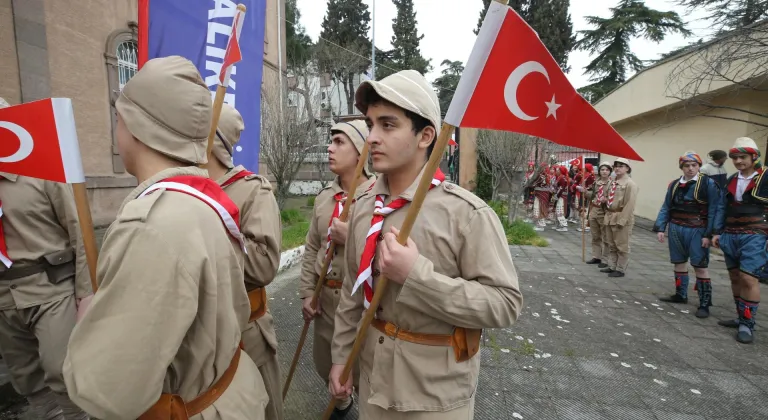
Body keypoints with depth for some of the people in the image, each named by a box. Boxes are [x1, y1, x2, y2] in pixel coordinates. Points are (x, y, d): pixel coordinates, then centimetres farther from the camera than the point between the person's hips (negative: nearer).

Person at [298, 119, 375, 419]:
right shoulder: (324, 197, 5)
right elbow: (311, 249, 10)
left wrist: (352, 236, -23)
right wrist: (307, 292, 8)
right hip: (325, 296, 7)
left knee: (362, 367, 10)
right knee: (324, 362, 24)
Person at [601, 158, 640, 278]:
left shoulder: (630, 184, -14)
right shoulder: (613, 182, 12)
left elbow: (629, 204, -19)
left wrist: (622, 220, -23)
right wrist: (607, 214, 15)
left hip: (621, 218, -8)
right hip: (610, 217, 9)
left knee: (622, 246, 3)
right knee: (611, 245, 17)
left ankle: (620, 269, 12)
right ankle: (611, 266, 28)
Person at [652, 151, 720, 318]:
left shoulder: (708, 184, -6)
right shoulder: (674, 185, 8)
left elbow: (713, 211, -9)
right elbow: (666, 208, 8)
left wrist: (708, 234, -14)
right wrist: (660, 228, 0)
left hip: (697, 231, -5)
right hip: (675, 229, 5)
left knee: (700, 266, -2)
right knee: (679, 262, 15)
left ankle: (704, 304, 7)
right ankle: (680, 295, 30)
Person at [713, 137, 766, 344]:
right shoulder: (731, 180, 11)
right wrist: (717, 232, 12)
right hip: (730, 236, 6)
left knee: (748, 278, -9)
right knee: (735, 277, 12)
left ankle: (748, 323, 3)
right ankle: (742, 317, 24)